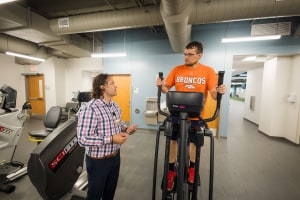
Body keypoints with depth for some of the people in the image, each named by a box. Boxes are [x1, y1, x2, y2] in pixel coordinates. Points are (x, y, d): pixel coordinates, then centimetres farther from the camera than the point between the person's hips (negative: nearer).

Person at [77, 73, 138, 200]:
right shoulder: (89, 109, -25)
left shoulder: (114, 105, 1)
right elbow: (83, 139, -27)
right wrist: (111, 139, -29)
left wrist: (125, 129, -6)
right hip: (98, 161, -6)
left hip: (115, 157, 7)